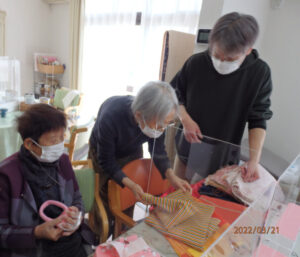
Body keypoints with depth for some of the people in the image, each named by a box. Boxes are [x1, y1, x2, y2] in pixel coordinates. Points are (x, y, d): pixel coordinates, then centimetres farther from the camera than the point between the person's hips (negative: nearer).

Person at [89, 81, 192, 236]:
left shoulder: (157, 118, -30)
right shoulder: (110, 117, -42)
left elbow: (158, 151, -12)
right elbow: (106, 161, -27)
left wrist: (171, 176, -27)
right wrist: (129, 184, -38)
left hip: (132, 153, 3)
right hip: (103, 152, -3)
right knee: (107, 197, 7)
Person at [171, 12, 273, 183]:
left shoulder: (260, 73, -15)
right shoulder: (196, 63, -14)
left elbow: (258, 119, -11)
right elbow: (174, 94, 0)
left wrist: (254, 160, -20)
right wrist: (185, 119, -16)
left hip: (225, 157, -1)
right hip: (189, 148, 2)